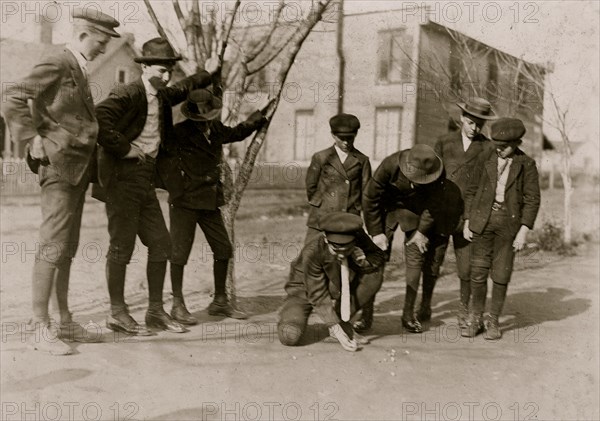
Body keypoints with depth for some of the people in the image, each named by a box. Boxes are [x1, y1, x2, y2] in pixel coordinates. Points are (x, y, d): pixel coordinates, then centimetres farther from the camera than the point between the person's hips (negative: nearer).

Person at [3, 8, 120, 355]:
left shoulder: (79, 72, 18)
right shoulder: (55, 65, -8)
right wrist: (35, 141, -13)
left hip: (78, 170, 9)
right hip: (59, 167, -9)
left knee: (67, 249, 11)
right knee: (53, 246, -8)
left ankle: (64, 321, 18)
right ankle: (40, 327, -2)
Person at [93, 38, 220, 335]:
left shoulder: (162, 96, 15)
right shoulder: (129, 94, -12)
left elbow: (182, 90, 37)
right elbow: (99, 117, -27)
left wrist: (206, 74, 39)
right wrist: (123, 148, -21)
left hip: (145, 180, 9)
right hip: (122, 177, -9)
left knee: (160, 244, 6)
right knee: (122, 246, -4)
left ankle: (156, 311, 15)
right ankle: (117, 313, 7)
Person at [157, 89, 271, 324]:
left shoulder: (216, 129, 10)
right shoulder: (180, 133, -11)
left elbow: (237, 133, 29)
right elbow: (164, 161, -17)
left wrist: (261, 113, 28)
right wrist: (177, 192, -19)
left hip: (210, 201, 7)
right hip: (185, 201, -7)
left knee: (223, 249, 8)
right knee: (180, 252, -2)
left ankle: (220, 302, 22)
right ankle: (177, 305, 11)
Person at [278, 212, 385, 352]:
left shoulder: (357, 236, -22)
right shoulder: (312, 252, -34)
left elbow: (378, 256, -4)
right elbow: (318, 296, -29)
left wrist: (363, 260, -28)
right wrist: (337, 331, -33)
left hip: (336, 288, 4)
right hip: (306, 291, -4)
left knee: (373, 279, -23)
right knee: (290, 337, -28)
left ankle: (343, 322, -8)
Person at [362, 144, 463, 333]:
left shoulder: (437, 173, -27)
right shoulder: (390, 165, -30)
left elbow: (434, 202, -10)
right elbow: (370, 198, -19)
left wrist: (422, 230, -9)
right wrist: (376, 232, -16)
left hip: (416, 211, 1)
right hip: (388, 207, -1)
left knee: (416, 256, -6)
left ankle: (408, 315, 6)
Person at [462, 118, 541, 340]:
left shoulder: (527, 165, -3)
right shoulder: (485, 160, 1)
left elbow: (532, 200, -3)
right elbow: (472, 191, 7)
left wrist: (523, 231, -10)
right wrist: (467, 222, 2)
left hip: (509, 222, -1)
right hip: (482, 218, 1)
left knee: (501, 274, 2)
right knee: (479, 270, 0)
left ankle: (494, 321, 17)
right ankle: (475, 319, 15)